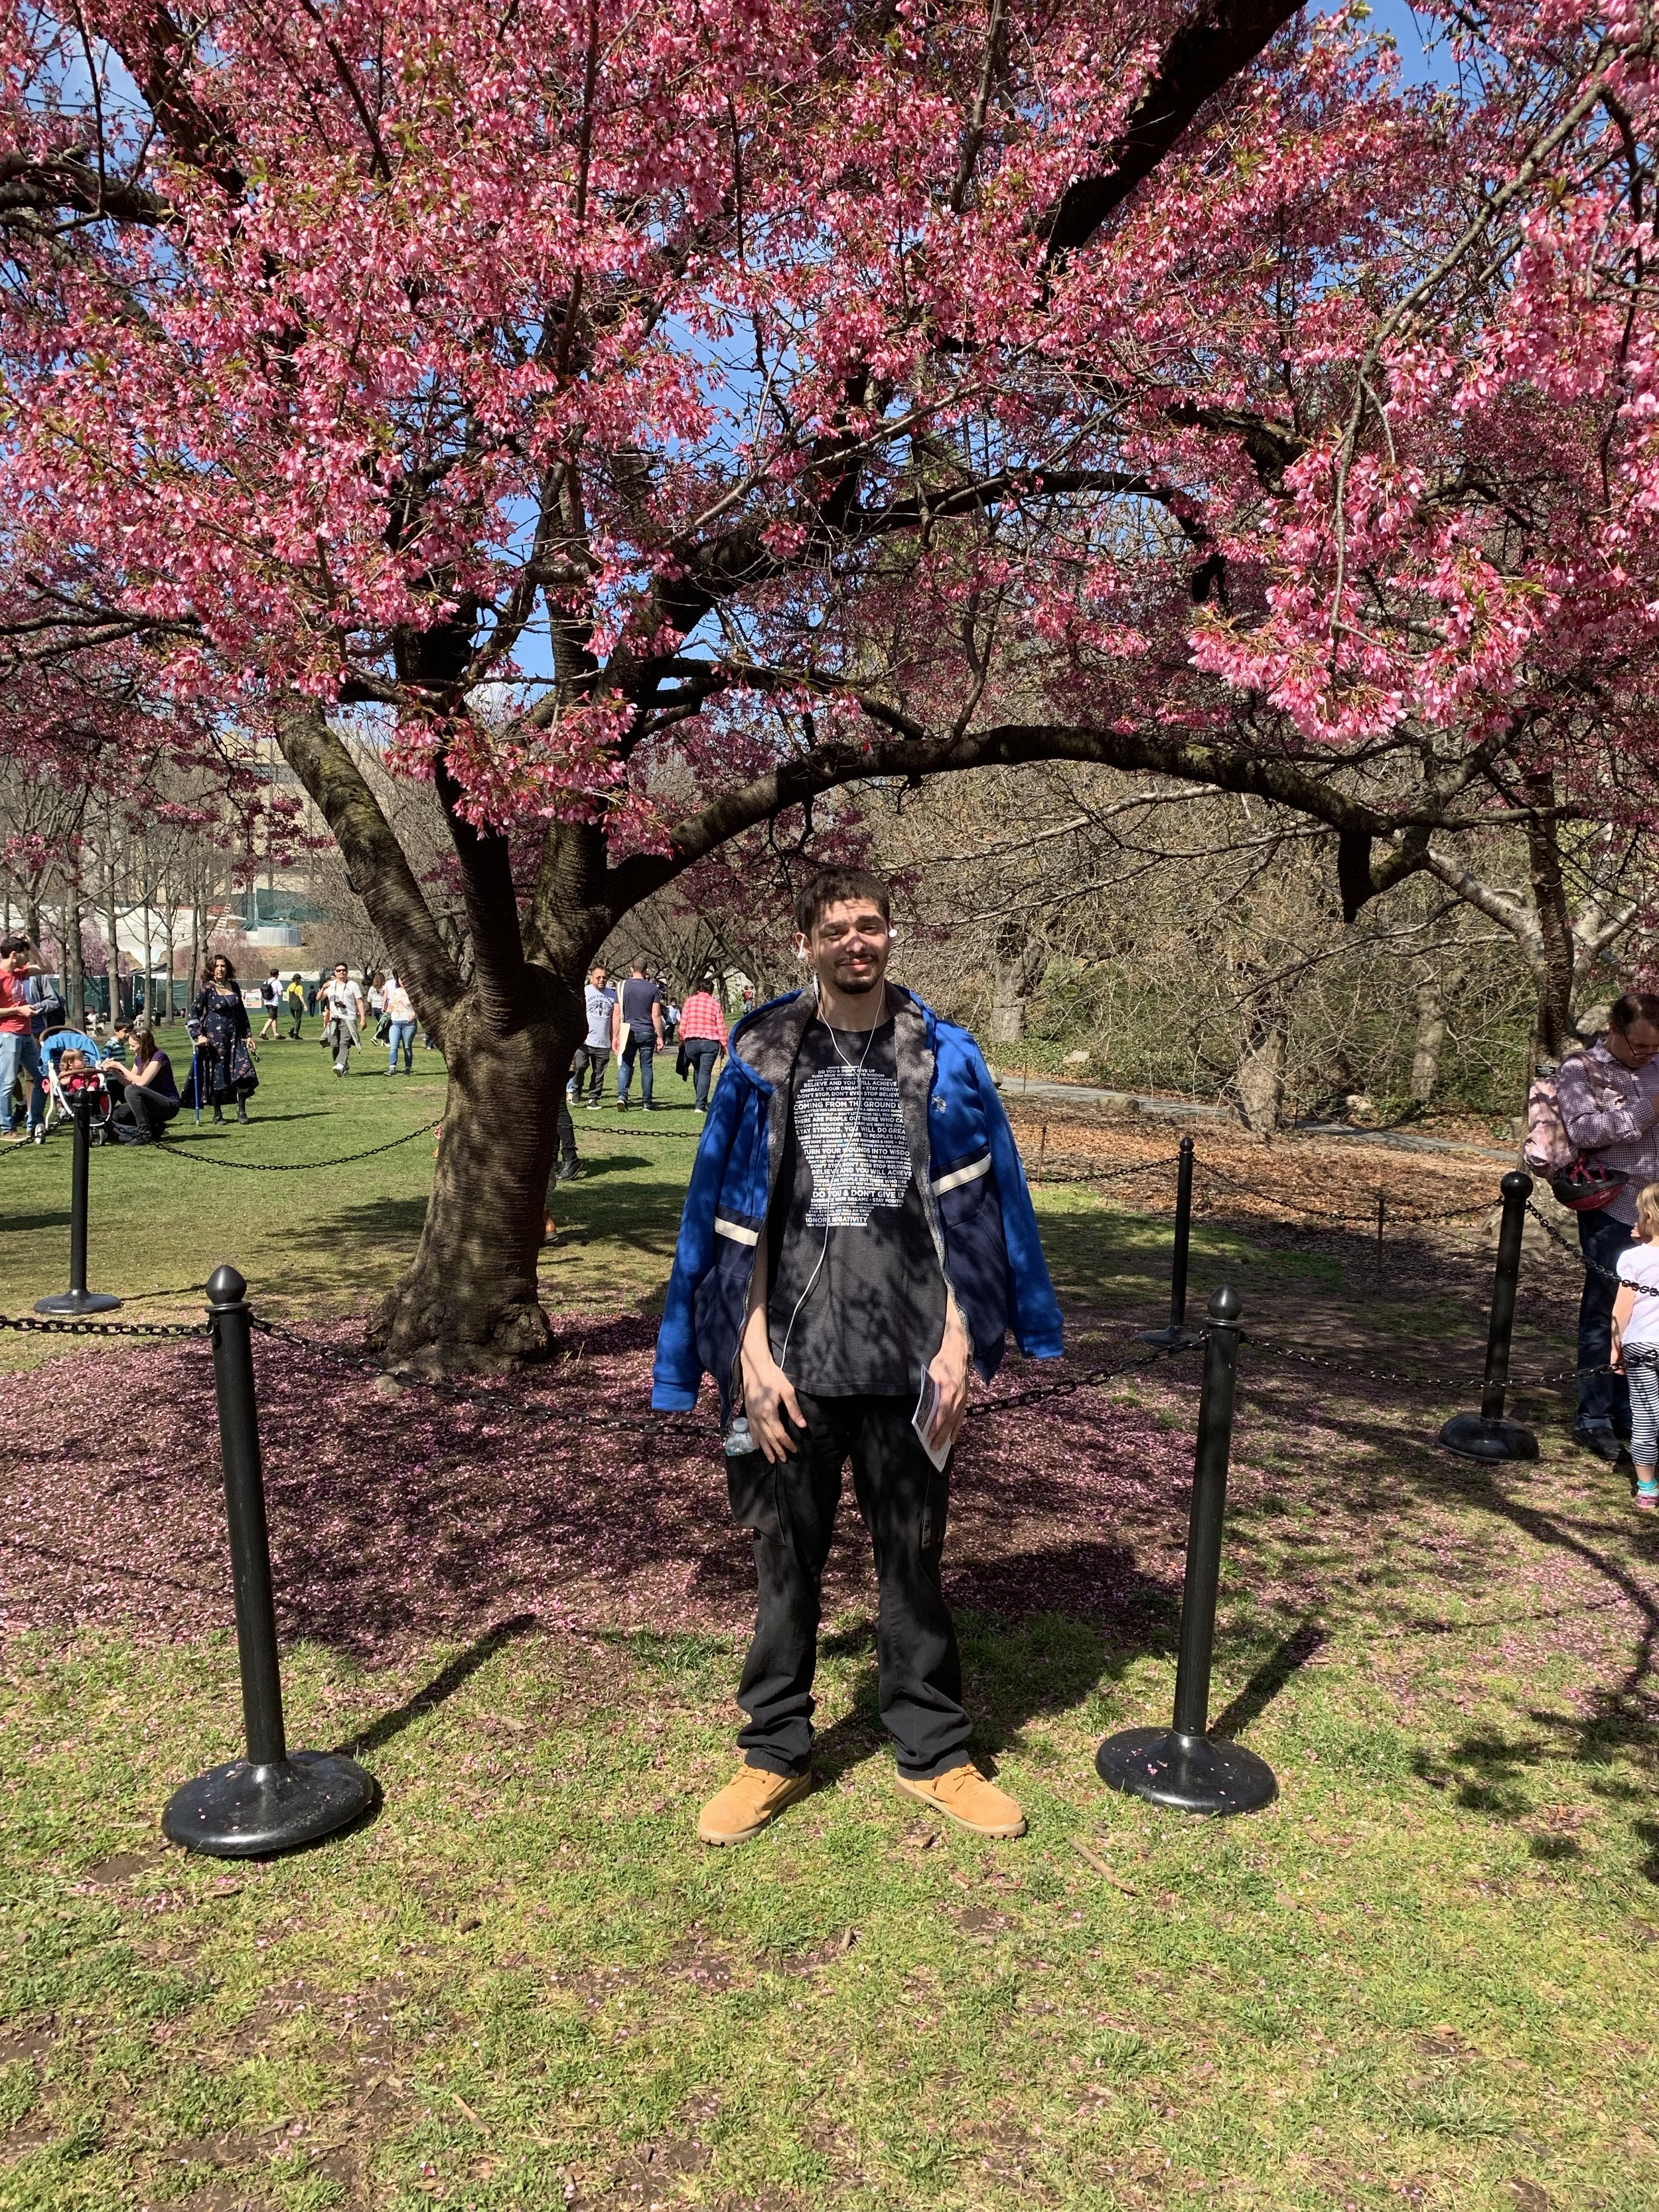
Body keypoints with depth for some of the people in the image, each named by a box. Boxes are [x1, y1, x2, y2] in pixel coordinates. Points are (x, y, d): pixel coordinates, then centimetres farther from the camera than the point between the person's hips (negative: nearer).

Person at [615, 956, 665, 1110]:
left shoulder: (623, 986, 1)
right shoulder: (653, 989, -1)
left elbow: (617, 1013, 0)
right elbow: (656, 1015, -3)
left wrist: (615, 1036, 5)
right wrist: (660, 1037, 4)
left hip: (628, 1032, 0)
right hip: (647, 1033, 0)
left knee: (625, 1065, 5)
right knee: (646, 1067, 7)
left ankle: (622, 1095, -16)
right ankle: (647, 1103, 10)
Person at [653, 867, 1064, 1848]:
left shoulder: (943, 1058, 3)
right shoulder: (763, 1059, 2)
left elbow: (966, 1212, 2)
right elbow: (739, 1215, 1)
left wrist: (958, 1342, -4)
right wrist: (753, 1353, -5)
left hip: (909, 1356, 0)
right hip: (795, 1354, 0)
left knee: (914, 1556, 12)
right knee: (787, 1557, 11)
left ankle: (935, 1753, 29)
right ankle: (777, 1752, 29)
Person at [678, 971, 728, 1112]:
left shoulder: (690, 1001, 5)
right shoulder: (715, 1004, 4)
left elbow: (683, 1023, 3)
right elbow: (721, 1027, 2)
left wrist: (682, 1041, 13)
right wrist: (723, 1046, 10)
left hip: (691, 1041, 1)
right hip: (710, 1042, -1)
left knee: (697, 1071, 18)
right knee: (705, 1072, -3)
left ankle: (702, 1102, 26)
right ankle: (701, 1105, -13)